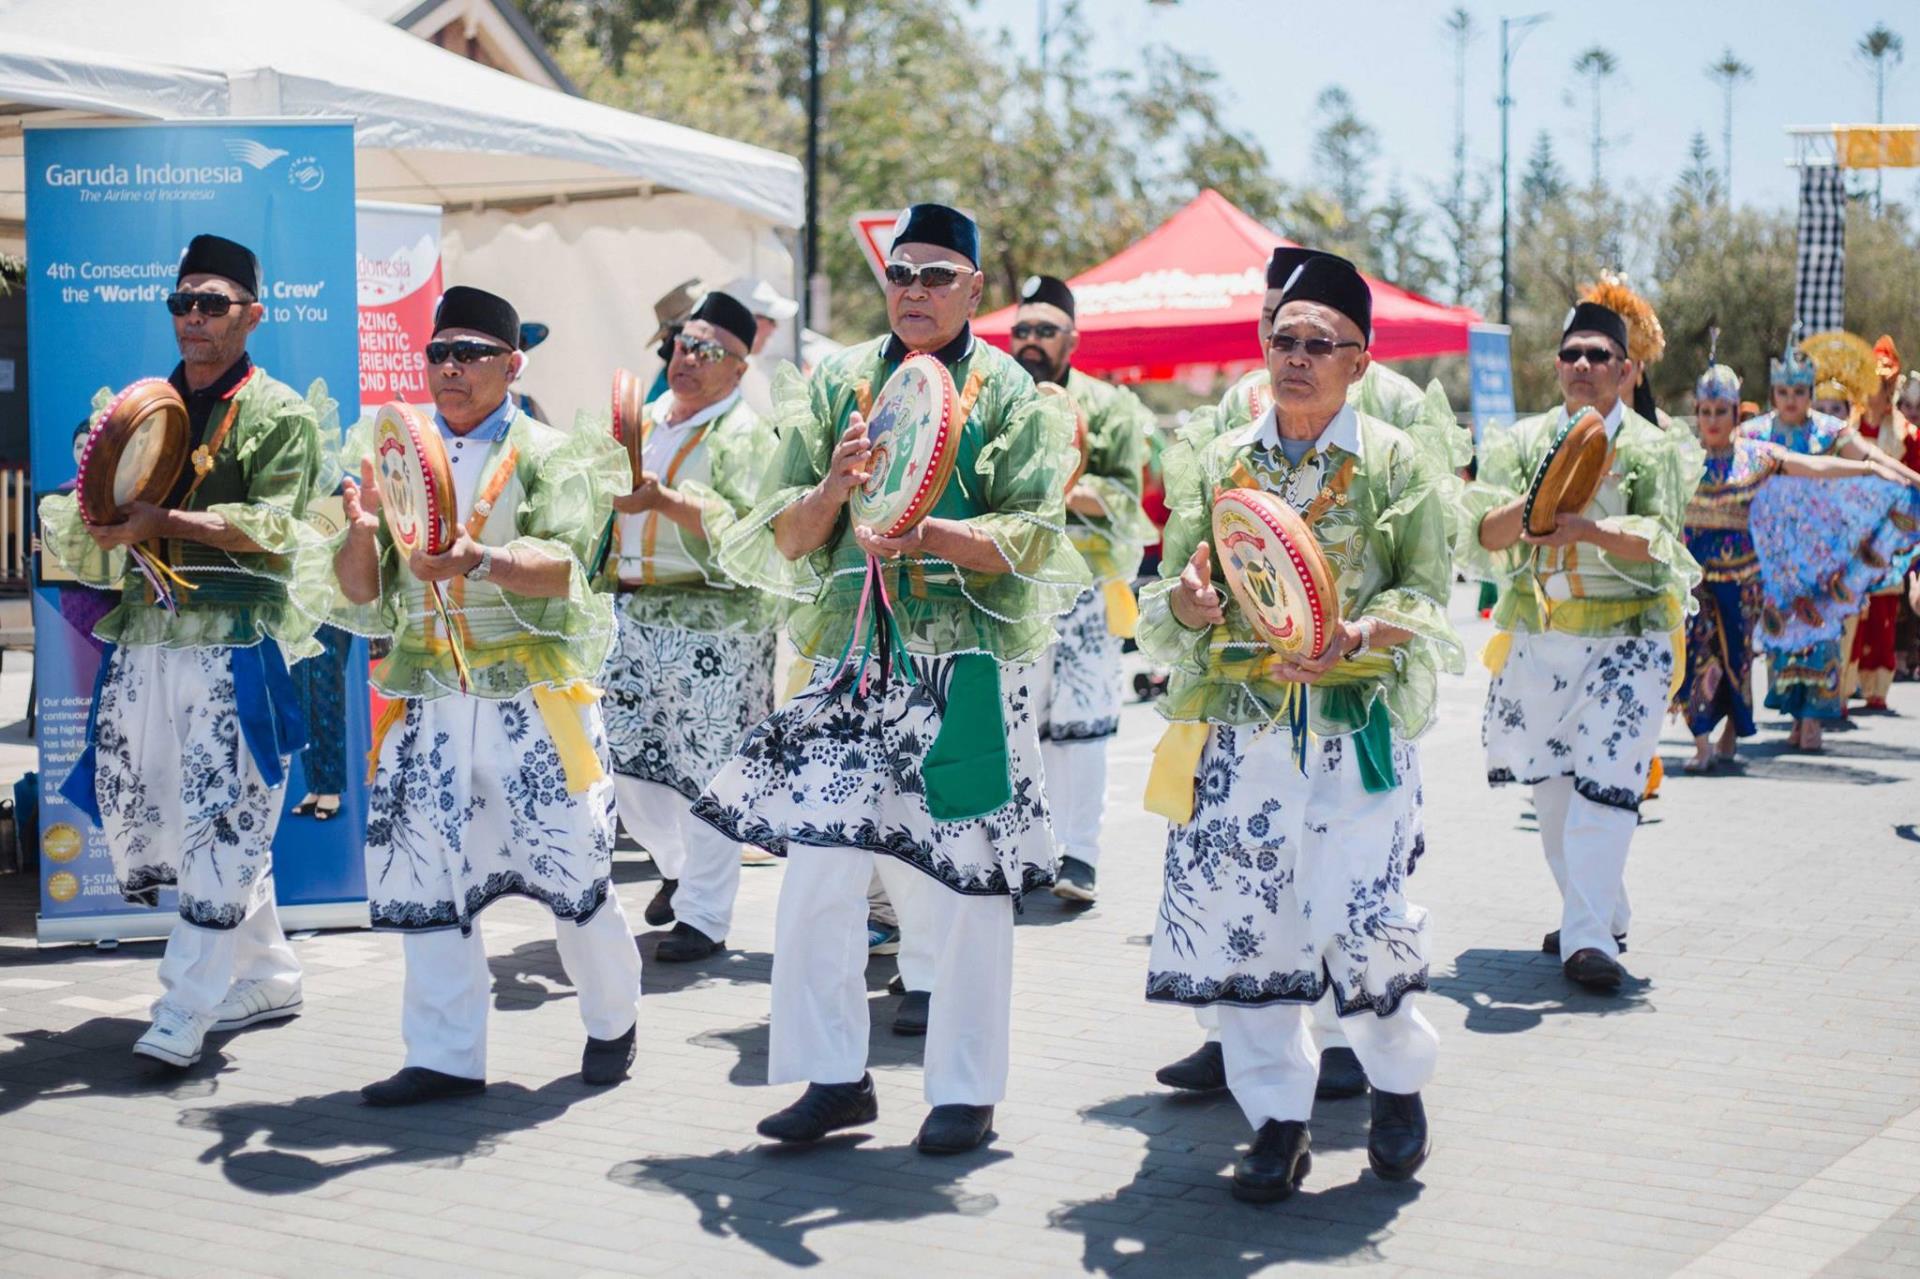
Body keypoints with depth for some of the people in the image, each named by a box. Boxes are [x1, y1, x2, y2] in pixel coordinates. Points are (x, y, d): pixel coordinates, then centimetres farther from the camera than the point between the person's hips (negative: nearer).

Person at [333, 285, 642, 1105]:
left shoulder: (550, 456, 2)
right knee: (420, 875, 1)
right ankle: (445, 1056, 12)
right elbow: (359, 595, 11)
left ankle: (612, 1024, 23)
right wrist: (363, 532, -11)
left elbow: (562, 564, -15)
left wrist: (480, 559, -33)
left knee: (571, 870, 0)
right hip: (425, 702, 4)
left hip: (533, 699, -4)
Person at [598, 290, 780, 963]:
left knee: (706, 769, -3)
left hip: (712, 621, -7)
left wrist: (667, 501, -29)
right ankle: (676, 865, 35)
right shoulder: (644, 420, 15)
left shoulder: (742, 434, -7)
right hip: (631, 615, 7)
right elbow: (609, 509, 29)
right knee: (622, 756, 11)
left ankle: (705, 915, 8)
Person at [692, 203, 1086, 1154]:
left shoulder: (1009, 394, 2)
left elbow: (1032, 541, -7)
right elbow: (788, 538, 9)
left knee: (966, 883, 1)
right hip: (854, 658, 3)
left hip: (967, 665, -3)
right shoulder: (838, 384, 12)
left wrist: (927, 534, -23)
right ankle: (834, 1077, 14)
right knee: (816, 877, 1)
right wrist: (838, 481, -11)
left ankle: (966, 1092, 13)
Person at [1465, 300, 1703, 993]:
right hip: (1536, 639, 4)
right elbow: (1484, 535, -2)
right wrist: (1528, 508, -22)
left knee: (1606, 782, -12)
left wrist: (1588, 529, -30)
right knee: (1549, 780, 9)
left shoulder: (1652, 450, 0)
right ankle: (1598, 915, 25)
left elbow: (1658, 542, -13)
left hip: (1626, 642, -4)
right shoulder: (1524, 442, 8)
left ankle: (1590, 938, -12)